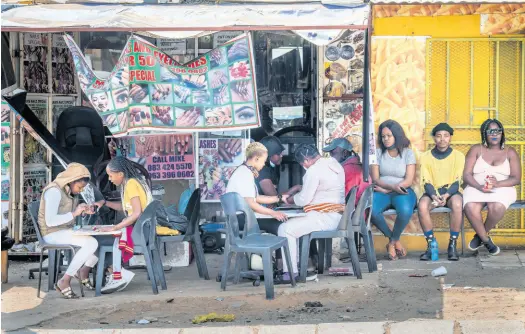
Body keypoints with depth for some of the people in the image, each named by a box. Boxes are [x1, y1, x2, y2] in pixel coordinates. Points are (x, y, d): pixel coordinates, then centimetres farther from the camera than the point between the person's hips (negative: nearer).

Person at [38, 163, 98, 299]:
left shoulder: (71, 190, 8)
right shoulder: (54, 191, -20)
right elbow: (50, 221, -27)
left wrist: (83, 211, 0)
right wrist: (74, 213, -29)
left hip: (67, 230, 9)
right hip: (53, 233, -9)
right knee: (91, 243, -29)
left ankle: (83, 273, 4)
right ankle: (64, 282, -22)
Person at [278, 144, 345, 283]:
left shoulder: (314, 170, -15)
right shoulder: (335, 164, 14)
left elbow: (304, 199, -12)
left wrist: (290, 199, 7)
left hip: (324, 218, -10)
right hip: (336, 217, 10)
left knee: (285, 229, -11)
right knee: (293, 224, 21)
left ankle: (291, 272, -14)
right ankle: (295, 264, 17)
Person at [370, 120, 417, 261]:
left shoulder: (408, 153, 6)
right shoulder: (378, 153, 10)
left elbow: (409, 180, -3)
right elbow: (375, 179, 1)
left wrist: (386, 189, -13)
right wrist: (393, 186, -19)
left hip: (402, 191, -1)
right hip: (382, 192, 1)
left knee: (405, 210, -38)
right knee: (371, 210, -34)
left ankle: (392, 242, -8)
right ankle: (395, 240, -8)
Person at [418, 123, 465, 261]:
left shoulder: (458, 156, 2)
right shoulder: (426, 157, 5)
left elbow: (457, 182, -6)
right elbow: (427, 182, -2)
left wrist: (446, 195, -26)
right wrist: (434, 196, -24)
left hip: (452, 192, -1)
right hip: (433, 192, 1)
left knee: (457, 204, -37)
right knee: (422, 206, -34)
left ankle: (453, 244, -24)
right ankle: (431, 243, -20)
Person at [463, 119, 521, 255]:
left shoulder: (510, 153, 10)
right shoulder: (476, 150, 9)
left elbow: (516, 178, 2)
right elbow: (466, 175, 1)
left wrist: (497, 183, -18)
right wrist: (480, 187, -20)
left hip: (502, 189, 0)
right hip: (476, 188, 0)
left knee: (497, 208, -36)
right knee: (470, 208, -34)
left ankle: (480, 235, -7)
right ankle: (486, 240, -11)